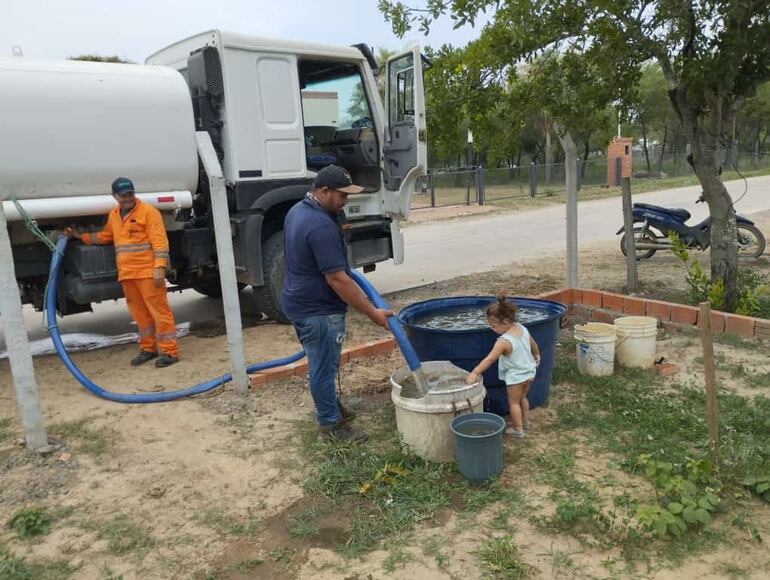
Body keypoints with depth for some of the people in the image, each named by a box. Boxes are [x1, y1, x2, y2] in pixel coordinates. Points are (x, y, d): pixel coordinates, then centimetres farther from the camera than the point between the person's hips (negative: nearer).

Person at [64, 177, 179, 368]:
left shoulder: (148, 211, -5)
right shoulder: (113, 215, 18)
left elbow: (159, 241, -11)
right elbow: (105, 236, 34)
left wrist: (160, 267, -20)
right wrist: (80, 236, 30)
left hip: (148, 272, -7)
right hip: (126, 273, 7)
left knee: (159, 310, -6)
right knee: (140, 314, 12)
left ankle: (169, 351, -3)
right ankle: (148, 348, 23)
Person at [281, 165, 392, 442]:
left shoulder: (298, 210, 6)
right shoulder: (322, 227, -27)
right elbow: (337, 279, -28)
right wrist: (373, 312, -23)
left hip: (301, 302, 10)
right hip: (318, 310, -10)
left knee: (321, 363, 23)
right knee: (324, 367, 5)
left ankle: (330, 405, 40)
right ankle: (330, 422, 20)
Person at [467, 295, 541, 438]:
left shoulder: (503, 341, -29)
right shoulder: (522, 328, -7)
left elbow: (489, 359, -33)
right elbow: (533, 344, 10)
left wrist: (474, 373, -33)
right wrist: (536, 355, 29)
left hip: (515, 376, -8)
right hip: (529, 372, 8)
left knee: (514, 402, 12)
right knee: (522, 398, 27)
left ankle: (518, 429, 21)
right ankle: (525, 422, 41)